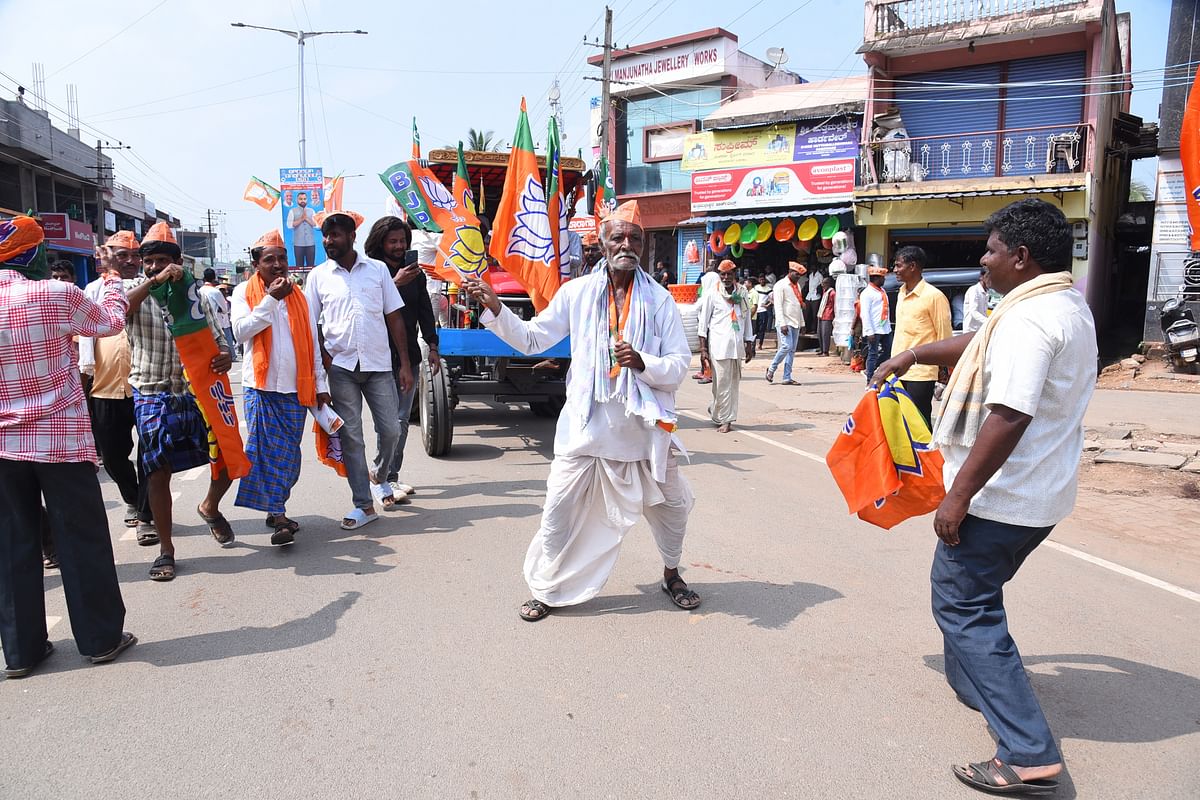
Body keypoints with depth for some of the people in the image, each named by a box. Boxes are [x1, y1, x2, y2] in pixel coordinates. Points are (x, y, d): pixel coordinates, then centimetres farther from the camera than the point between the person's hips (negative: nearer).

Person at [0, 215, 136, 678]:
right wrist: (113, 284, 24)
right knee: (83, 540, 6)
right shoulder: (55, 294, -12)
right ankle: (101, 638, 16)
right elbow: (111, 323, 6)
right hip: (61, 439, -4)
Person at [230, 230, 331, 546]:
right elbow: (241, 331, -13)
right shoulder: (244, 292, 3)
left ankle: (276, 510, 18)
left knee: (288, 455, 6)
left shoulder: (297, 295, 13)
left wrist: (320, 384, 9)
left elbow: (312, 343, 13)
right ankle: (278, 515, -5)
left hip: (296, 389, 3)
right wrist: (271, 299, -15)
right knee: (267, 451, -7)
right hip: (261, 387, -3)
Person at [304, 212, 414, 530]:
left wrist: (405, 364, 0)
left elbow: (394, 318, 5)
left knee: (390, 430, 2)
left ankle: (378, 476, 32)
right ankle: (364, 505, 9)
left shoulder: (378, 270, 4)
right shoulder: (318, 276, 5)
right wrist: (325, 358, -9)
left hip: (379, 365, 0)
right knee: (350, 437, 1)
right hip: (341, 367, 0)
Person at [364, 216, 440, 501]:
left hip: (410, 355, 5)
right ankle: (386, 480, -3)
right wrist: (396, 283, -25)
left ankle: (390, 476, 14)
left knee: (402, 420, 7)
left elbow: (425, 311, 16)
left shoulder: (415, 272, 14)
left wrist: (433, 346, 10)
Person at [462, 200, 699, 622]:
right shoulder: (577, 292, 1)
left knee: (672, 504, 15)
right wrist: (494, 308, -8)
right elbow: (532, 338, 5)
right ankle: (547, 589, 21)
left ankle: (671, 574, 41)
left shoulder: (659, 299, -1)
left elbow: (679, 365, -4)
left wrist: (643, 362, -23)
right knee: (560, 510, 1)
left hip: (643, 425, 1)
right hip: (587, 423, -1)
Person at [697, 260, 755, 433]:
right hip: (719, 345, -4)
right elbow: (703, 321, 1)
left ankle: (716, 411, 20)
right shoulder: (712, 295, 2)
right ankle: (725, 420, 4)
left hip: (737, 344, 4)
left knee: (734, 382, 6)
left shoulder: (742, 295, 13)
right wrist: (703, 348, -4)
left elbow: (747, 320, 18)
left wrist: (749, 345, 14)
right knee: (722, 383, -5)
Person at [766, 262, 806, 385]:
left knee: (792, 350, 3)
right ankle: (771, 369, 2)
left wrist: (802, 323, 18)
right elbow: (778, 306, -12)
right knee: (786, 347, -18)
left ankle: (787, 378, 4)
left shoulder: (797, 285, 19)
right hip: (785, 323, -8)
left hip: (795, 323, 8)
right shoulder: (780, 285, -5)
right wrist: (782, 324, -19)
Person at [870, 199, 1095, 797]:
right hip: (1043, 493, 10)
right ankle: (973, 682, 43)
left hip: (1003, 496, -10)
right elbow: (983, 342, 24)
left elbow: (1009, 417, -29)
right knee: (974, 590, 26)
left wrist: (958, 496, -25)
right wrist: (914, 354, 23)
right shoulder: (1068, 305, 12)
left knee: (963, 603, -3)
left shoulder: (1029, 317, -22)